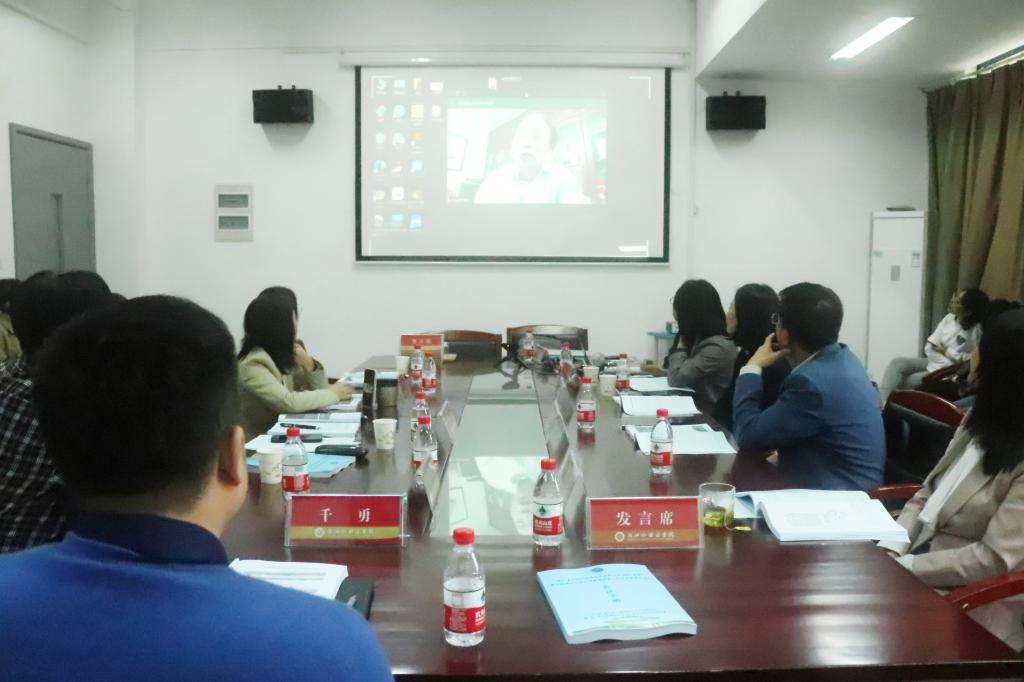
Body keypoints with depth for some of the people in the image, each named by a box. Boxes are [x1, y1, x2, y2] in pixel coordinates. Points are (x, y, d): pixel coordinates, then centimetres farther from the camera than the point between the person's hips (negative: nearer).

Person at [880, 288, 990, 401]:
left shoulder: (977, 330, -18)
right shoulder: (949, 318, 2)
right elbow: (929, 346, 3)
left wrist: (947, 352, -16)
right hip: (932, 362, 7)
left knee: (905, 382, -17)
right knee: (897, 362, -14)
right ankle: (881, 400, -23)